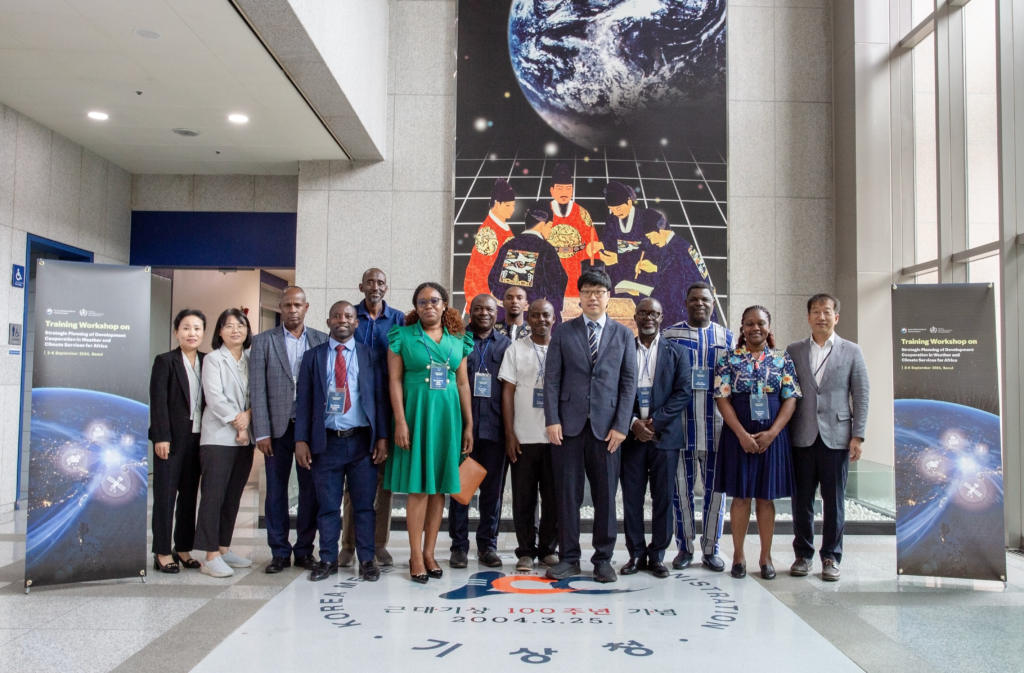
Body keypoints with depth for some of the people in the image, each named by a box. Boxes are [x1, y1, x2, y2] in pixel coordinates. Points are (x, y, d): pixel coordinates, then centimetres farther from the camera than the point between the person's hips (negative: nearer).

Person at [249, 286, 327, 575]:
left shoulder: (322, 341, 5)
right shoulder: (263, 342, 4)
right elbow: (257, 390, 0)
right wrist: (261, 432, -6)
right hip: (278, 427, 0)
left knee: (311, 491, 6)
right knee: (276, 491, 6)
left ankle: (305, 549, 19)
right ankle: (279, 551, 18)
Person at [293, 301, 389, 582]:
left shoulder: (370, 356, 7)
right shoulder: (313, 356, 8)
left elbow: (380, 398, 4)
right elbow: (303, 400, 5)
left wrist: (382, 437, -3)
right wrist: (301, 440, -3)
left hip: (362, 441, 0)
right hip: (326, 441, 1)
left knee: (364, 505, 5)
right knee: (327, 505, 7)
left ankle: (366, 561, 15)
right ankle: (328, 560, 19)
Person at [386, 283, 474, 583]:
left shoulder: (458, 340, 10)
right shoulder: (403, 336, 1)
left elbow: (463, 383, 10)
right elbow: (395, 380, -3)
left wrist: (468, 424, 7)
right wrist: (400, 421, -11)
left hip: (448, 414, 4)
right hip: (416, 412, -3)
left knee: (439, 487, 6)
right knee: (418, 487, -2)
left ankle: (429, 553, 15)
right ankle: (416, 556, 6)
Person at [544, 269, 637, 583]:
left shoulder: (624, 335, 9)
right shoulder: (563, 333, 7)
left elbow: (629, 382, 4)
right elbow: (551, 379, 3)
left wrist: (621, 426, -5)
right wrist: (552, 421, -7)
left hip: (606, 426, 0)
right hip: (569, 425, 0)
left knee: (606, 495, 5)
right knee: (567, 494, 4)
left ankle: (603, 559, 16)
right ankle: (568, 558, 15)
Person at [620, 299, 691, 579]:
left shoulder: (677, 353, 7)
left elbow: (682, 393, -2)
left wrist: (654, 421, -12)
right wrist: (633, 423, -11)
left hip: (665, 435, 0)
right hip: (631, 436, 0)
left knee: (663, 498, 4)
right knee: (632, 498, 3)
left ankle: (657, 555, 16)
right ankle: (636, 554, 15)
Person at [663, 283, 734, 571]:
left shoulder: (726, 337, 11)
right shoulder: (670, 334, 5)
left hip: (716, 426, 2)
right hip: (680, 425, -2)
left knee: (716, 488, 6)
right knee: (681, 488, 4)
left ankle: (710, 549, 18)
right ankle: (685, 548, 17)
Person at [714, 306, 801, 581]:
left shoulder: (783, 359, 5)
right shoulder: (729, 359, 1)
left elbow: (790, 399, 1)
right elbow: (722, 399, -4)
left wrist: (771, 433, -11)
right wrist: (743, 435, -13)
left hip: (772, 436, 1)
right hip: (738, 435, -1)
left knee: (766, 496, 8)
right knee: (740, 495, 4)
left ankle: (766, 556, 18)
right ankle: (738, 555, 16)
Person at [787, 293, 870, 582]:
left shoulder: (851, 351, 5)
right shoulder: (793, 351, 8)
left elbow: (861, 395, 3)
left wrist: (858, 436, -4)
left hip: (836, 437, -1)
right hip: (801, 437, 1)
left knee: (834, 500, 5)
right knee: (801, 499, 7)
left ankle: (831, 557, 17)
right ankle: (803, 554, 19)